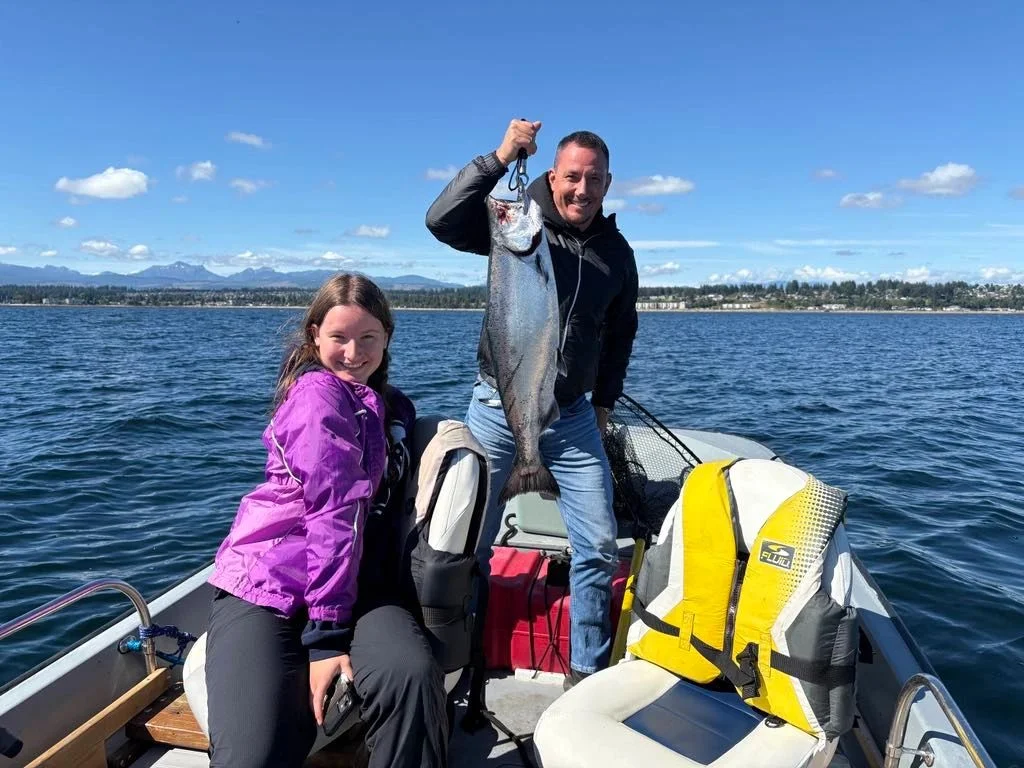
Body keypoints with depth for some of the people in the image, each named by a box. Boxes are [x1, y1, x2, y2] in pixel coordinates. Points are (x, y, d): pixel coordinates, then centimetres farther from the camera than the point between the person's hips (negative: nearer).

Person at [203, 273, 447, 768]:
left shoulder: (390, 407, 18)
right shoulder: (318, 393, -8)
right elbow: (334, 513, -17)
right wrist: (326, 634, -18)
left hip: (354, 583, 6)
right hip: (267, 584, -5)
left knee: (412, 675, -26)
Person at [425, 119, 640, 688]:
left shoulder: (617, 253, 7)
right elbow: (441, 221, -22)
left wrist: (604, 401, 16)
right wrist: (500, 157, -26)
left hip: (573, 417, 4)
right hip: (499, 408, -3)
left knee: (600, 546, 3)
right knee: (470, 541, 5)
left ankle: (586, 673, 23)